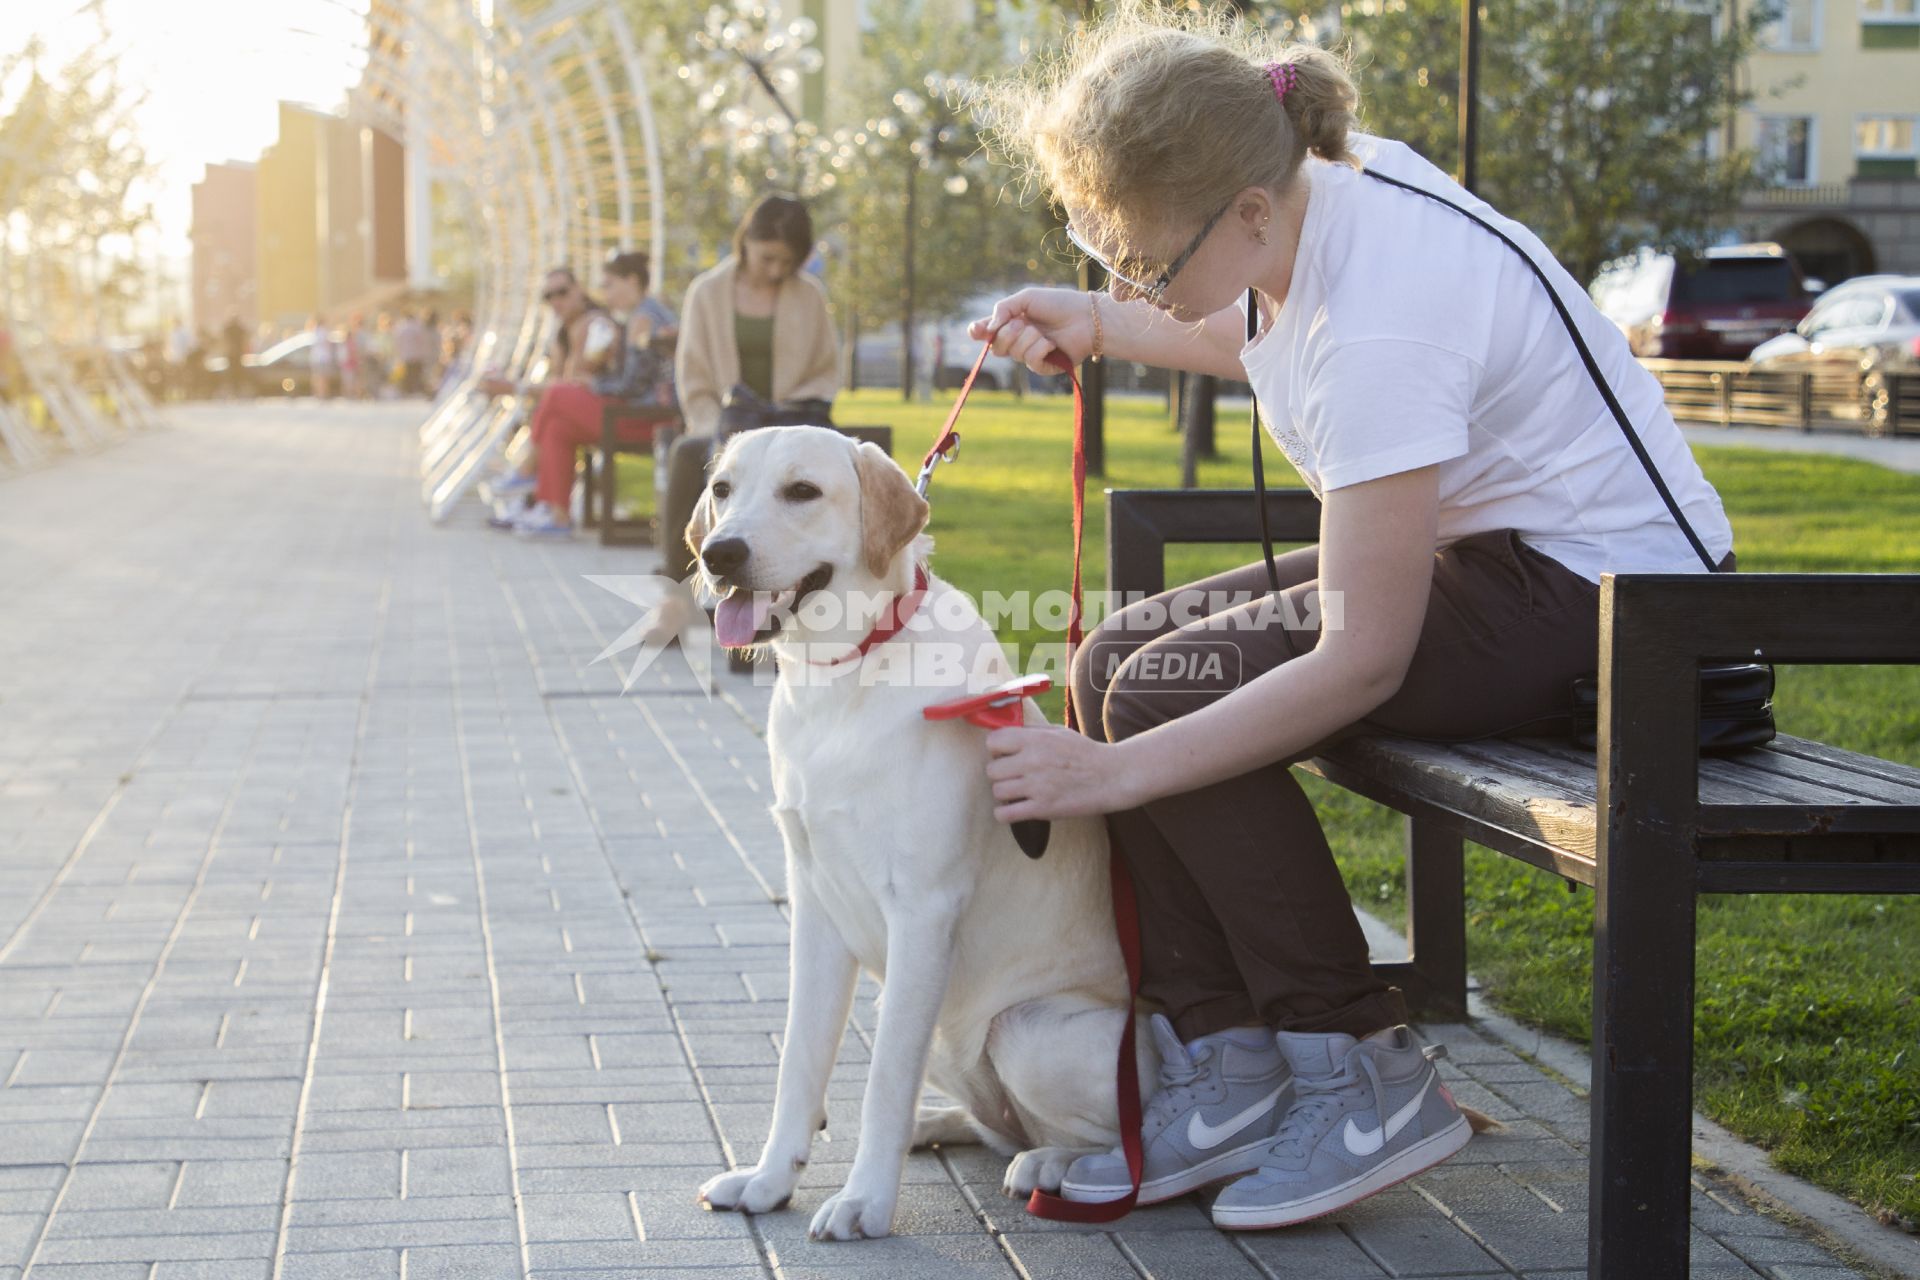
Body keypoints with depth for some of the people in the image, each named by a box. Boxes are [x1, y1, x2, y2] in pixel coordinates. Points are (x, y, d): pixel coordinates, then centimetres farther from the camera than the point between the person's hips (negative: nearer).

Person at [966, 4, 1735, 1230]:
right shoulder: (1318, 184, -4)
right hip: (1473, 544, 10)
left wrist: (1118, 774, -26)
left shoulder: (1383, 321, -31)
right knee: (1119, 659, -1)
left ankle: (1366, 1080, -8)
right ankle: (1226, 1072, -3)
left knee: (1170, 694, -20)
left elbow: (1362, 662, -30)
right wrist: (1099, 330, 18)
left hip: (1606, 593, -10)